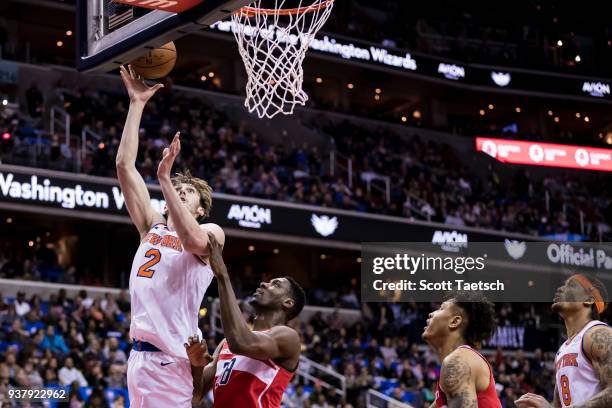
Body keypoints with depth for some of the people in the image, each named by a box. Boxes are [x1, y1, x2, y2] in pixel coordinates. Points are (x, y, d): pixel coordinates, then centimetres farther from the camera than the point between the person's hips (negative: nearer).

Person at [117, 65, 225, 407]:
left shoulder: (211, 233, 5)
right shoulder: (152, 227, 20)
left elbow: (192, 240, -21)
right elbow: (125, 165, 14)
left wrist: (165, 178, -19)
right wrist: (137, 104, 11)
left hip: (171, 357, -6)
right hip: (142, 352, 6)